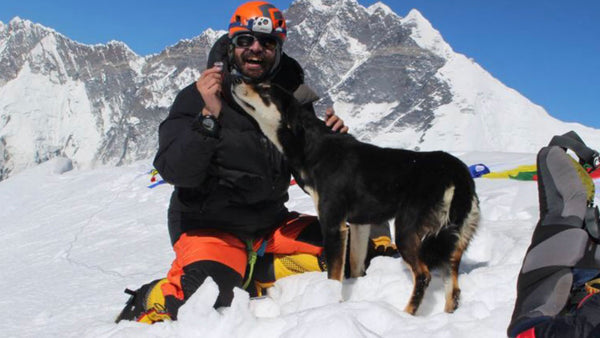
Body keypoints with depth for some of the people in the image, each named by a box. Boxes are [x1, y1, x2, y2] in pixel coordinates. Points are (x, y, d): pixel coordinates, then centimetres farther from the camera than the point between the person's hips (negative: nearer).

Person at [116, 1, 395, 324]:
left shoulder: (293, 98, 1)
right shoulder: (197, 97, -9)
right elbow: (176, 173, -19)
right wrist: (209, 117, -32)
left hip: (271, 223, 5)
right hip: (209, 225, -5)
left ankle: (255, 274, -3)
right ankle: (149, 300, 1)